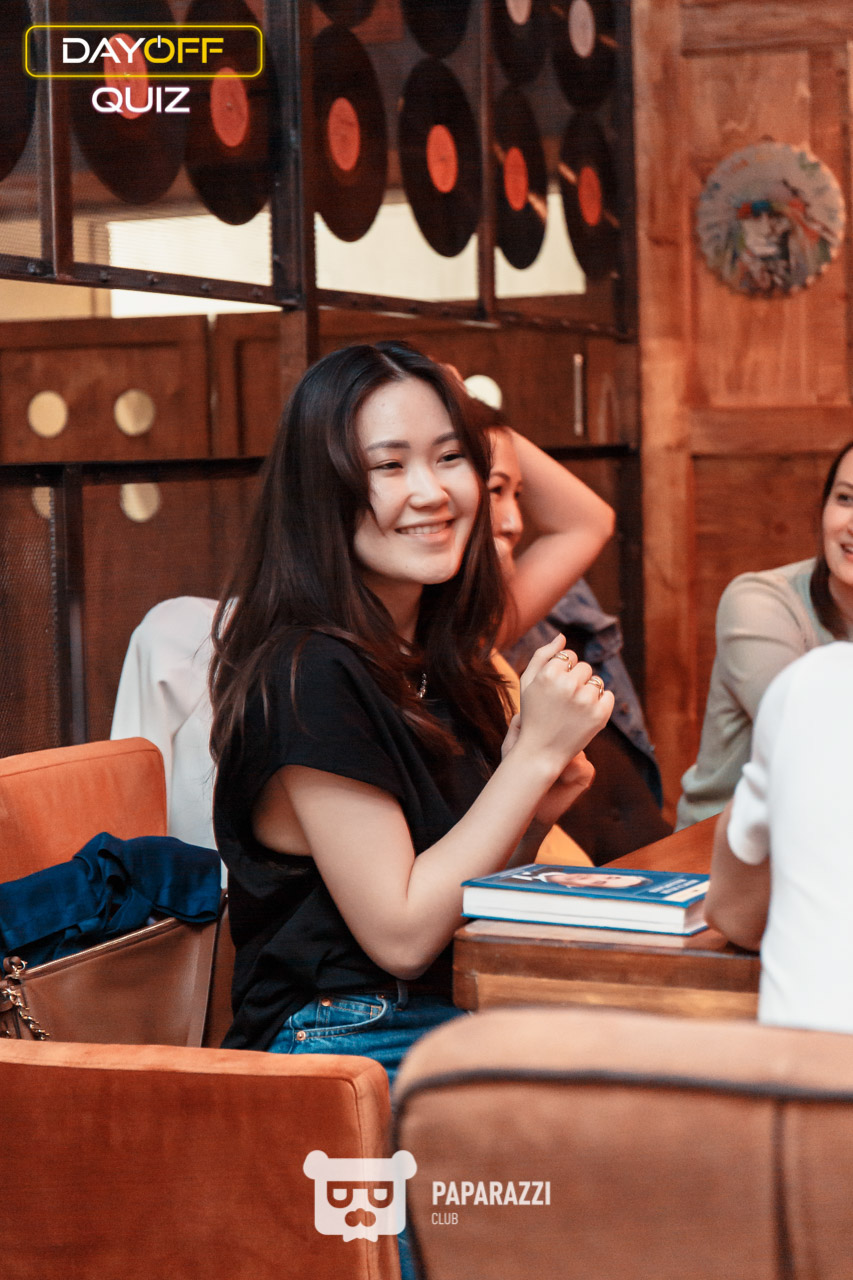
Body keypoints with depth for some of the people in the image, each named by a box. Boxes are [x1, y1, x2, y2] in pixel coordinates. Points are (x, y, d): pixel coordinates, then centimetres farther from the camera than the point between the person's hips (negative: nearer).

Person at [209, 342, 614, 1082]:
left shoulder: (441, 658, 9)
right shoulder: (311, 674, -17)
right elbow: (400, 936, -17)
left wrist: (534, 813, -3)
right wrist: (536, 754, -16)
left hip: (462, 1023, 8)